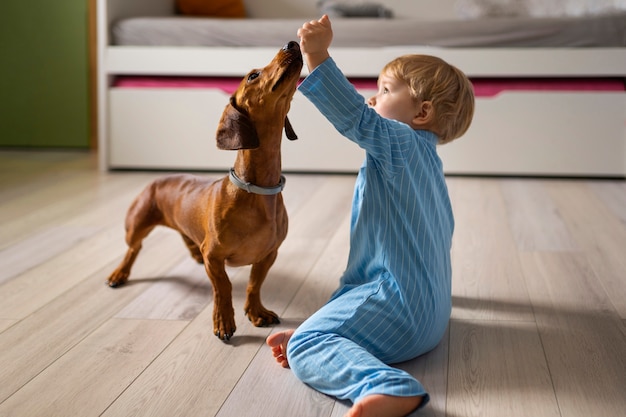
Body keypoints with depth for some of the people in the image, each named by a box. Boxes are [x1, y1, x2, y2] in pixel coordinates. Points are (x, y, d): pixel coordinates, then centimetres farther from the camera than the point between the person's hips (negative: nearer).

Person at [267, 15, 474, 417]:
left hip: (399, 305, -11)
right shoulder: (424, 156, 19)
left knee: (306, 346, -23)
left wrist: (318, 58, -34)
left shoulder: (401, 143, -13)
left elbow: (357, 118, -30)